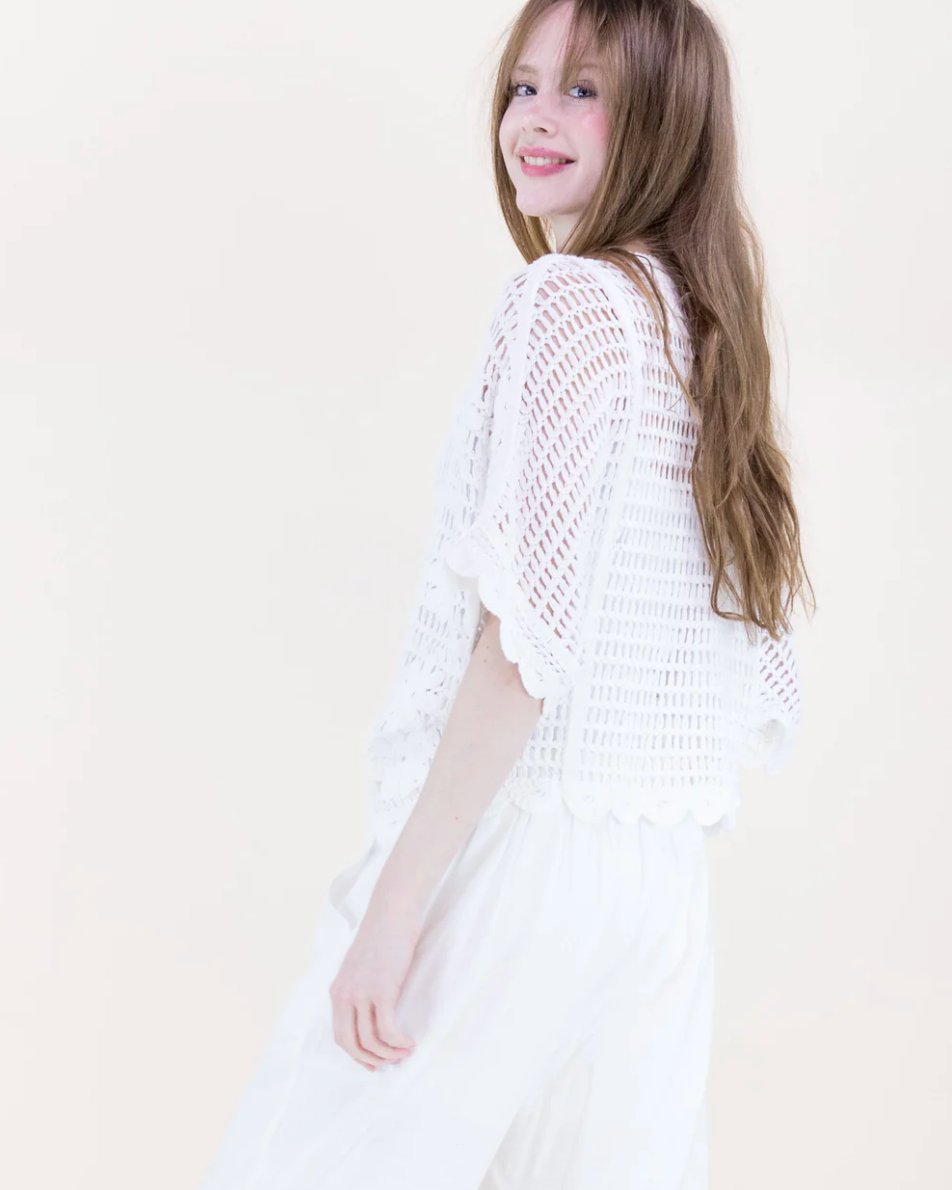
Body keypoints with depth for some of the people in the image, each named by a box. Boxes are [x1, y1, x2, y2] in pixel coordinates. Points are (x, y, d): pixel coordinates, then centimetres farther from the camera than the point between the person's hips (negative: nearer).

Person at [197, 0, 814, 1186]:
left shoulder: (569, 298, -10)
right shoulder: (704, 324, 15)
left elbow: (527, 636, -18)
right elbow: (758, 681, 16)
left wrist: (394, 906, -16)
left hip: (521, 839, -8)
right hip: (663, 875, 8)